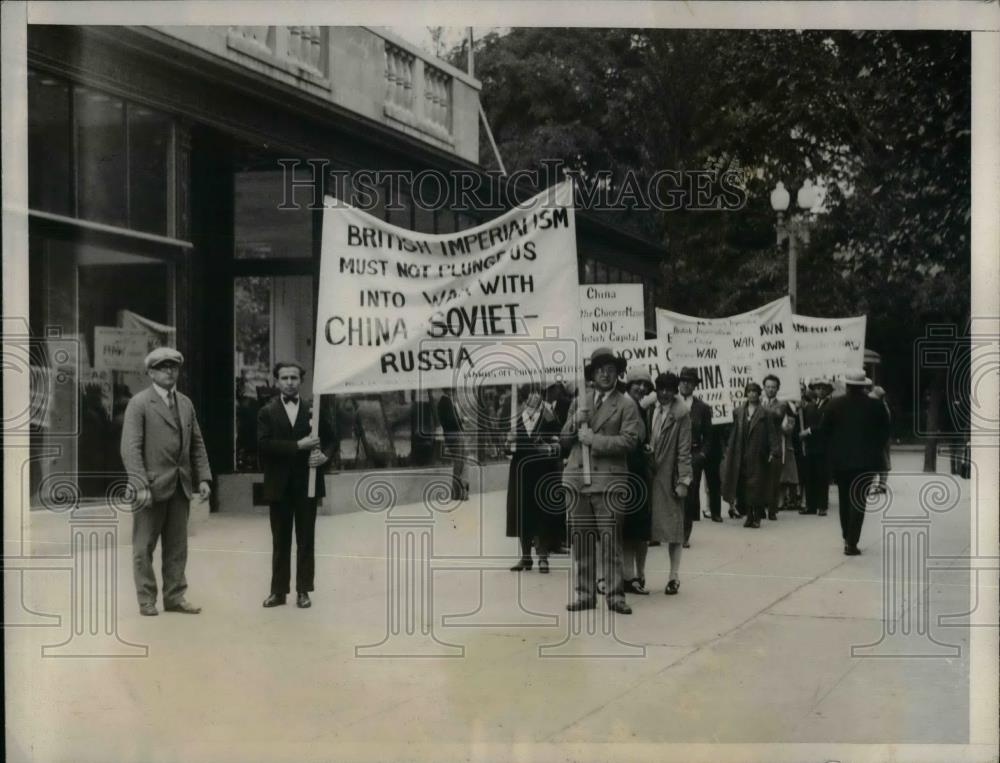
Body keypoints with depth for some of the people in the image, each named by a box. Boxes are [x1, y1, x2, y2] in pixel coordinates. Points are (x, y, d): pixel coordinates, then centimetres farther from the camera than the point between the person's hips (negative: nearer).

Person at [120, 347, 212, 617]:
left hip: (181, 486, 5)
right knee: (144, 546, 4)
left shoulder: (185, 403, 12)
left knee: (177, 546, 9)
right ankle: (146, 600, 13)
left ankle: (174, 597, 17)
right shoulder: (139, 403, -6)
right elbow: (130, 448, -12)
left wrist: (203, 477, 3)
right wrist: (140, 485, -20)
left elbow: (197, 444, 14)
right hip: (151, 486, -5)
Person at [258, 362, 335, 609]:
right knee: (280, 540, 6)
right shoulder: (267, 412, 3)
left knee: (306, 540, 3)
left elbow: (328, 440, 9)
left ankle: (303, 590, 9)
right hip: (279, 486, 0)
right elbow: (264, 444, -10)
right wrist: (297, 445, -19)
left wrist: (324, 455, -13)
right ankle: (278, 590, 11)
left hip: (307, 484, 0)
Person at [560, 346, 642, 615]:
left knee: (611, 540, -4)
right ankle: (584, 594, 15)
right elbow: (564, 440, 13)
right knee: (581, 540, 7)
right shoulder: (579, 401, 15)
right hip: (576, 479, 4)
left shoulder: (625, 406, 2)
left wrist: (593, 439, -12)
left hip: (608, 481, -4)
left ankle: (615, 595, 3)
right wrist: (577, 419, -5)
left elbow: (629, 440, -10)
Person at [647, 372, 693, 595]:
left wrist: (683, 480, -11)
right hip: (651, 475, 4)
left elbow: (684, 450, -8)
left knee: (673, 526, 3)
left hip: (670, 476, -4)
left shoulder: (681, 414, -7)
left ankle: (674, 577, 12)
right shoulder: (652, 409, 6)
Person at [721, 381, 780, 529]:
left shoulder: (765, 413, -1)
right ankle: (748, 516, 10)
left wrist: (774, 451, -14)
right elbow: (734, 434, 13)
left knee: (757, 486, -3)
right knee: (743, 486, 2)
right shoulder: (738, 412, 9)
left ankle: (757, 517, 5)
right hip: (741, 455, 3)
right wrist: (729, 450, 9)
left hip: (758, 455, -3)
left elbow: (772, 433, -6)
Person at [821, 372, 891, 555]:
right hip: (865, 460, -2)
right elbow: (885, 431, 0)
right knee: (858, 501, -1)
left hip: (840, 459, 2)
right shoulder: (875, 406, -6)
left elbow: (825, 430, 1)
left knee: (844, 499, 17)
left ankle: (847, 538, 24)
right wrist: (875, 450, 11)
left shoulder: (835, 405, -4)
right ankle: (852, 543, -7)